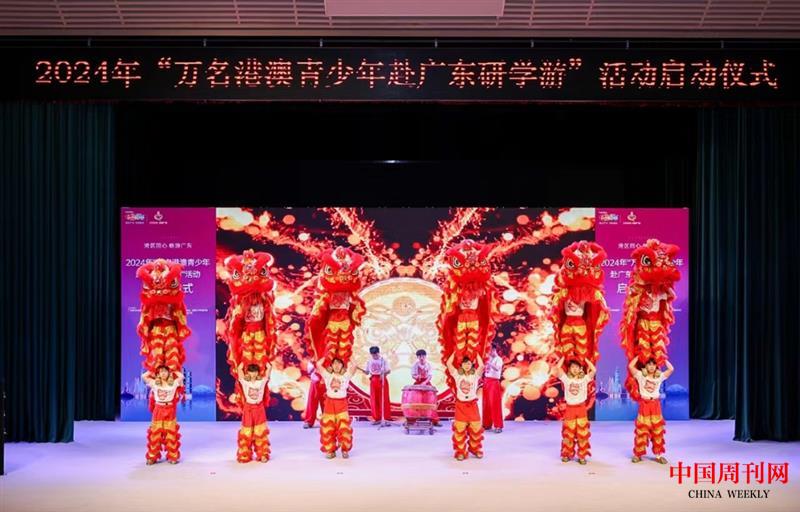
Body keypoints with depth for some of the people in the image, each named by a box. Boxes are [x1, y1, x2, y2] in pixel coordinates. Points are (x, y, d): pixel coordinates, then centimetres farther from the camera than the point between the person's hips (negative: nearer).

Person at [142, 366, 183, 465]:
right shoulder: (154, 383, 5)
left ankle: (173, 457, 8)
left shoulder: (174, 383, 3)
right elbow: (144, 376, 0)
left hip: (170, 411, -1)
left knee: (171, 434, 2)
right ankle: (152, 457, 5)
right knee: (155, 434, 0)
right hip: (158, 410, 1)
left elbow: (181, 376, -7)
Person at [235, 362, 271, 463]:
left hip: (259, 408, 1)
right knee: (247, 433, 3)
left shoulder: (262, 382, 2)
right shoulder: (244, 382, -1)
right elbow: (239, 369, -6)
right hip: (248, 409, -1)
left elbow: (269, 368, 3)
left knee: (261, 433, 4)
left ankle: (262, 455, 11)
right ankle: (245, 455, 11)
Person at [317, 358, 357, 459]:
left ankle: (345, 450, 6)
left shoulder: (346, 375, 5)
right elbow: (318, 364, -1)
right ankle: (330, 450, 10)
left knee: (344, 428, -6)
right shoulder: (327, 375, 6)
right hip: (329, 403, 1)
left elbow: (354, 365, -6)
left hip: (342, 404, -1)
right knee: (328, 429, 1)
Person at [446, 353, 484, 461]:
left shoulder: (475, 374, 4)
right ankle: (460, 451, 4)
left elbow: (481, 365, -14)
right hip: (460, 405, -1)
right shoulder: (457, 374, 3)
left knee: (476, 428, 2)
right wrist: (455, 352, 2)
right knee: (460, 430, -4)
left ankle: (475, 449, 21)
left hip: (472, 405, 1)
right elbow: (448, 363, -7)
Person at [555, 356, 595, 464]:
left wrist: (585, 359, 2)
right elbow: (558, 368, -7)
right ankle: (566, 454, 17)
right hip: (570, 408, 0)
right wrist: (563, 357, 4)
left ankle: (582, 456, 5)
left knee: (582, 433, -2)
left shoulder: (584, 379, 4)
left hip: (581, 408, 0)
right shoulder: (566, 378, 3)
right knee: (568, 433, 5)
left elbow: (594, 370, -7)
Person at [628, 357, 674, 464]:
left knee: (657, 431, 4)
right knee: (641, 430, -1)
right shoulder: (640, 375, 0)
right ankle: (638, 454, 6)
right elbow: (630, 366, -12)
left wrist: (663, 358, 10)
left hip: (655, 405, 2)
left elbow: (671, 369, 1)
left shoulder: (660, 376, 7)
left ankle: (658, 455, 10)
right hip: (644, 404, -2)